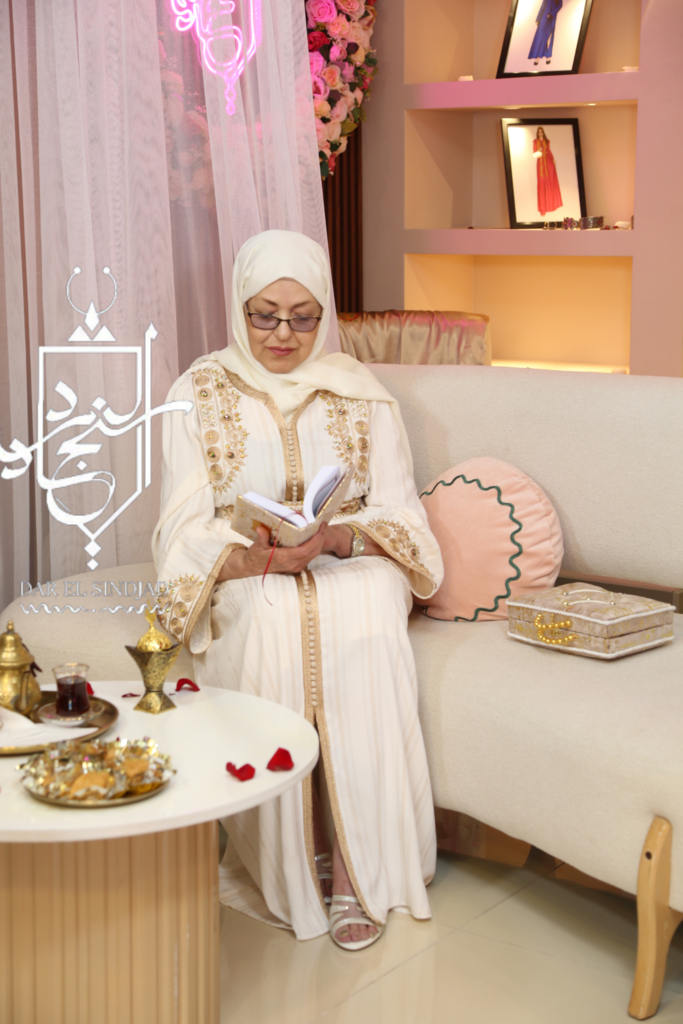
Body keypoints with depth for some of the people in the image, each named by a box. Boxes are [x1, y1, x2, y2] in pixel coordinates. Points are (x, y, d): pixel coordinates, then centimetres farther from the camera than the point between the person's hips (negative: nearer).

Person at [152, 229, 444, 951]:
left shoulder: (360, 392, 10)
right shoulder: (199, 393, 5)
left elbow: (398, 513, 3)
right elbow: (185, 533, -3)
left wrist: (339, 537, -19)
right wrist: (260, 554, -24)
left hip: (352, 568, 1)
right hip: (245, 576, -1)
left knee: (364, 634, -34)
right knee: (275, 628, -36)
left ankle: (358, 868, -25)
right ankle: (294, 866, -21)